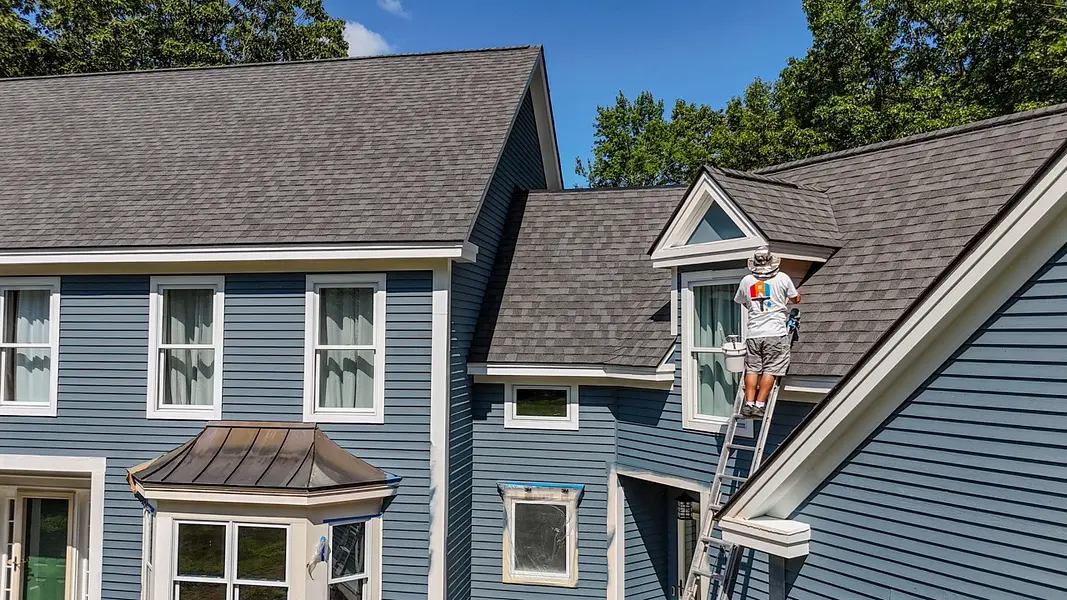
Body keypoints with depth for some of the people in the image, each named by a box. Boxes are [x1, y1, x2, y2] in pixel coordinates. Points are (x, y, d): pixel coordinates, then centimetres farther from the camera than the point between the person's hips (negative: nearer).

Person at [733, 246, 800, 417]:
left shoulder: (746, 280, 6)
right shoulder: (782, 278, 0)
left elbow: (741, 302, 22)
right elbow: (795, 299, 14)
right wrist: (797, 293, 38)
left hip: (753, 333, 2)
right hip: (775, 332, -2)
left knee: (752, 369, 6)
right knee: (770, 370, 1)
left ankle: (749, 403, -2)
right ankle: (759, 404, -4)